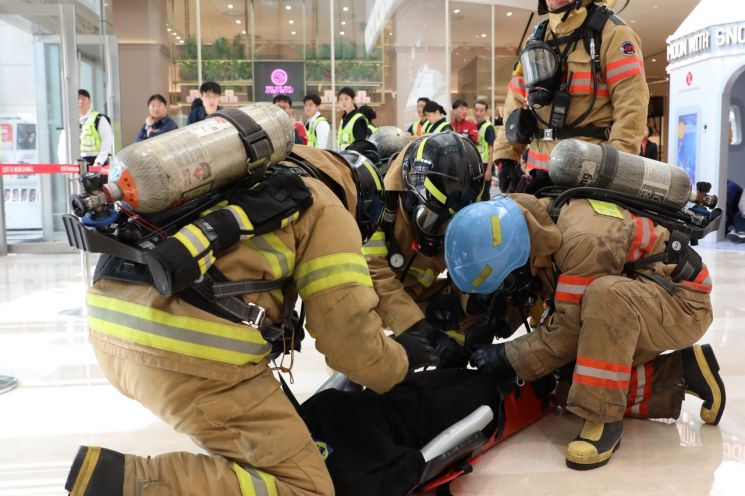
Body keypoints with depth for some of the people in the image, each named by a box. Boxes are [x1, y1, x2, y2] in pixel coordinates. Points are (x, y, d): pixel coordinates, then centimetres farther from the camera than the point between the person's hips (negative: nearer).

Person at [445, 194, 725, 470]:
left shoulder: (584, 241, -34)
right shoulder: (542, 229, -8)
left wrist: (507, 358, -17)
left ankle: (604, 419, -26)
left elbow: (569, 331, -27)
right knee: (571, 383, 1)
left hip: (681, 301, -8)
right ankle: (680, 372, 9)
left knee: (605, 294, -38)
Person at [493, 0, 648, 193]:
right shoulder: (536, 38, 18)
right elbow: (516, 102, 17)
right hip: (540, 171, 6)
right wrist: (505, 155, 9)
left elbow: (631, 104, -11)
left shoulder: (611, 32, -2)